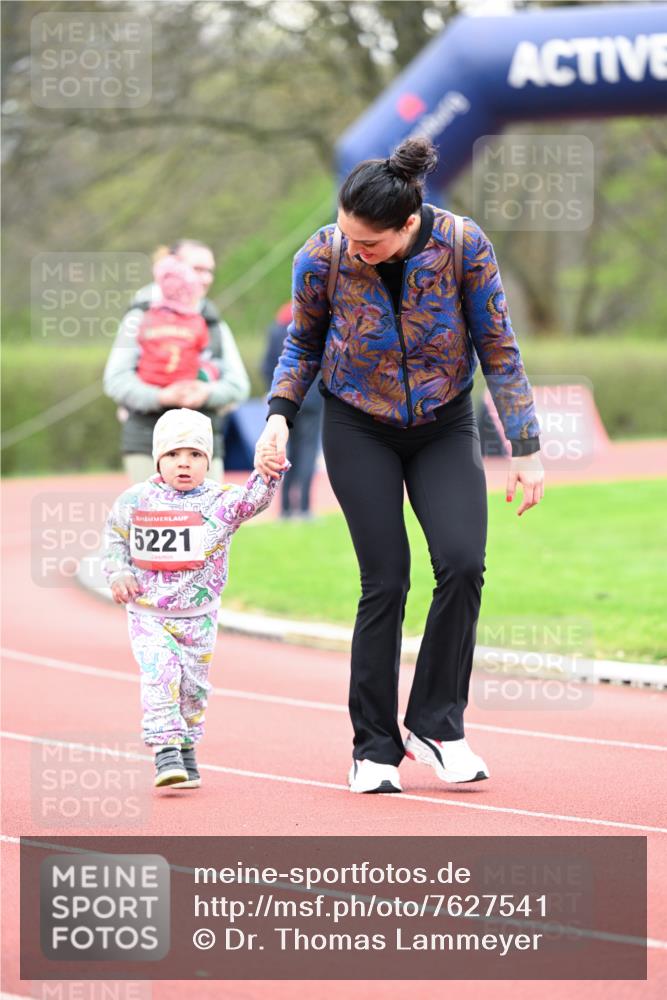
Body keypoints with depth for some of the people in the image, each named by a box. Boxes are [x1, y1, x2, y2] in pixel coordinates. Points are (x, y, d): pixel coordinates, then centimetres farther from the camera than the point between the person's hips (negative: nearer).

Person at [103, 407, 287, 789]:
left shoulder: (218, 501, -8)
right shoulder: (136, 500, -3)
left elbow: (251, 500, -26)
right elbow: (115, 535, 13)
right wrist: (118, 572, -2)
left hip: (198, 615, 1)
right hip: (148, 612, -1)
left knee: (193, 685, 9)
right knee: (160, 676, -16)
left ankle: (186, 749, 28)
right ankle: (166, 751, -16)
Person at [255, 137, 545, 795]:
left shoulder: (464, 246, -21)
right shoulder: (322, 258, -19)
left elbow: (498, 349, -9)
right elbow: (304, 342, 2)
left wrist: (525, 449, -7)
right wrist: (279, 414, -12)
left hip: (445, 426, 1)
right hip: (359, 430, -1)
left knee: (463, 563, -17)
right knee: (385, 581, -7)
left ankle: (437, 725, -1)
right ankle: (374, 747, 5)